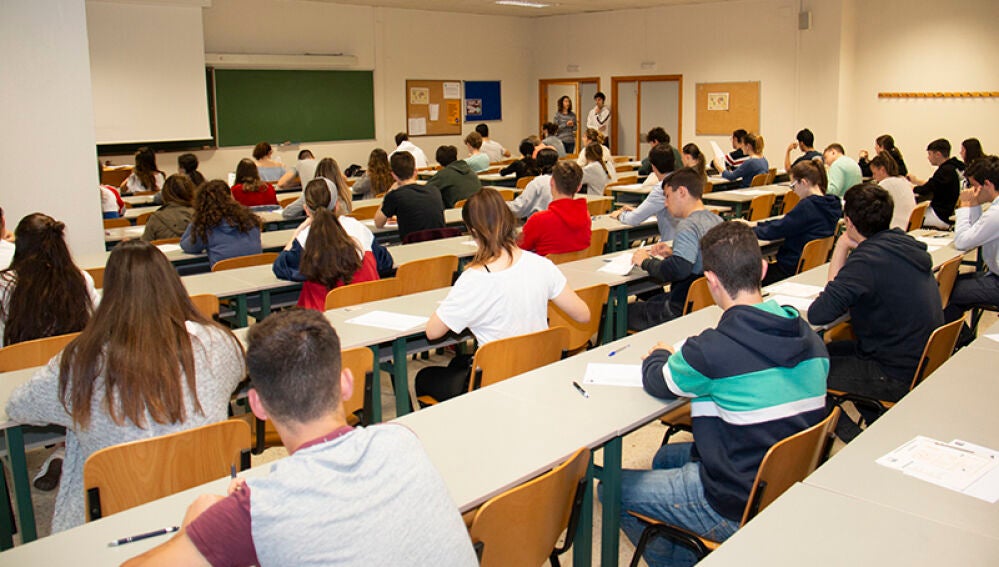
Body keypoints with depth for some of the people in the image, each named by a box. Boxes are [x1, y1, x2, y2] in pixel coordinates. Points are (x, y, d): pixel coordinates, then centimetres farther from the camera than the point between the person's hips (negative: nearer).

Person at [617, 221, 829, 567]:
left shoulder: (712, 350, -25)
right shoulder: (811, 339, -5)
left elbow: (658, 383, -6)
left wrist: (659, 355, 16)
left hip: (739, 510, -7)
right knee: (667, 456, 26)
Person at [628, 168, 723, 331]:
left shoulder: (688, 226, -22)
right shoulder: (716, 220, 7)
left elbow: (676, 271, -32)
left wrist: (646, 261, -16)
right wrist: (674, 252, 10)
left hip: (683, 308, -10)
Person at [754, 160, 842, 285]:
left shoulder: (807, 206, -21)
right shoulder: (832, 203, 8)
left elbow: (776, 230, -15)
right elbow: (785, 222, 15)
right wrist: (754, 225, 17)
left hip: (793, 269, -9)